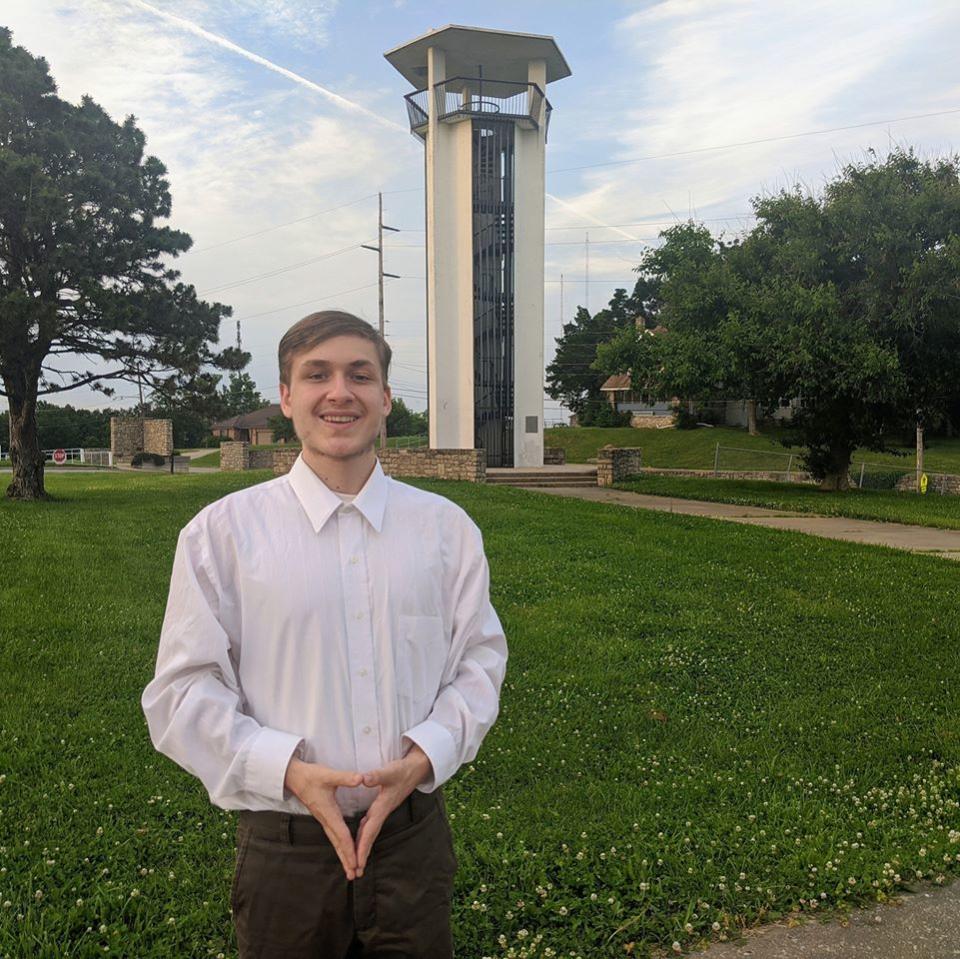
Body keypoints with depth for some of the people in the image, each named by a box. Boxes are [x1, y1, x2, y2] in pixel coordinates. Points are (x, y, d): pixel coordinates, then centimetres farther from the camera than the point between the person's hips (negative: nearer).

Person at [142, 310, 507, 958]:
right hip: (284, 849, -1)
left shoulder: (446, 528, 1)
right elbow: (183, 691, -4)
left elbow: (479, 661, 5)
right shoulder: (222, 532, -5)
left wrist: (425, 756, -11)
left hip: (414, 837, 2)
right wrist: (288, 770, -16)